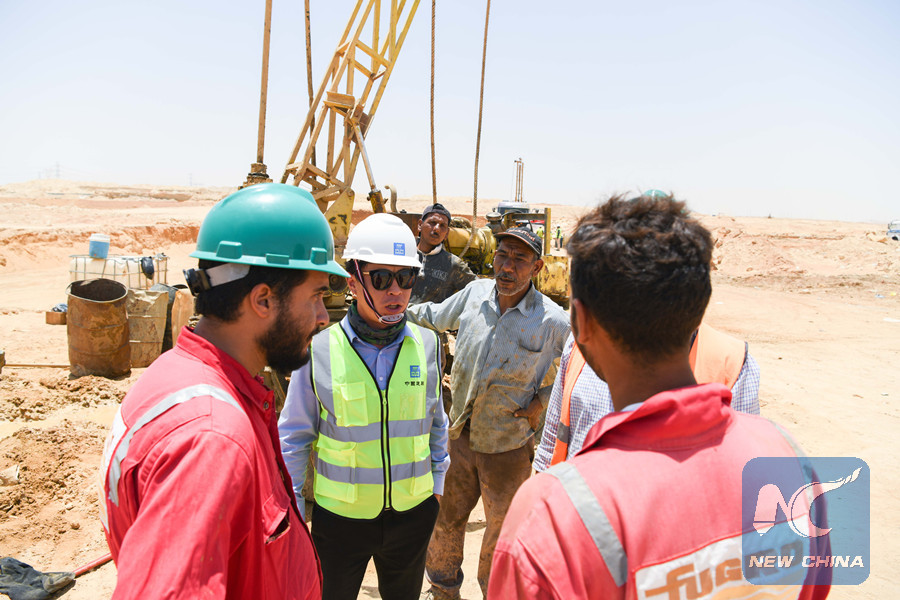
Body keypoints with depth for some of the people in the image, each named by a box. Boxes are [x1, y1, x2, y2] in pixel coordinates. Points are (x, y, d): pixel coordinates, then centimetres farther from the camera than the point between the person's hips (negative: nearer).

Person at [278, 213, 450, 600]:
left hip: (413, 511, 2)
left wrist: (436, 481, 11)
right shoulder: (319, 350, -13)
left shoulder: (427, 345, -5)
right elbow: (294, 436, -2)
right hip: (340, 514, -2)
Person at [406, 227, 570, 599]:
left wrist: (542, 402, -11)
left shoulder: (553, 322, -16)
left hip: (508, 446, -3)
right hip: (459, 434, 4)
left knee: (502, 530, 15)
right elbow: (433, 316, 15)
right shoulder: (474, 293, -4)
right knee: (447, 518, 19)